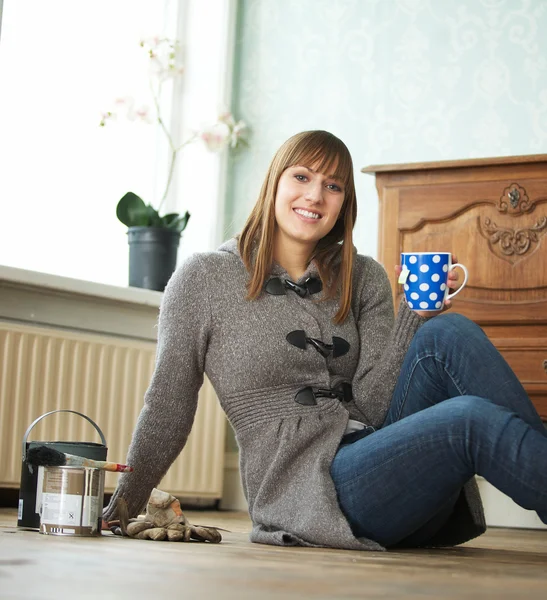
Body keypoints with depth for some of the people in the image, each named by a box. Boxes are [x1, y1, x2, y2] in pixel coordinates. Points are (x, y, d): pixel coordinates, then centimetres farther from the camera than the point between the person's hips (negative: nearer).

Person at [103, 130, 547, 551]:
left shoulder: (364, 279, 15)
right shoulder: (205, 279, 5)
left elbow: (373, 403, 3)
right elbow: (167, 410, 9)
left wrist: (414, 316, -10)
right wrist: (120, 514, 10)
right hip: (302, 482, -4)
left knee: (450, 333, -23)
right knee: (474, 419, -30)